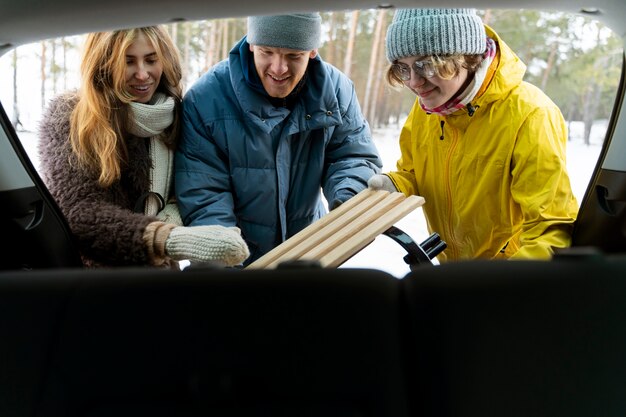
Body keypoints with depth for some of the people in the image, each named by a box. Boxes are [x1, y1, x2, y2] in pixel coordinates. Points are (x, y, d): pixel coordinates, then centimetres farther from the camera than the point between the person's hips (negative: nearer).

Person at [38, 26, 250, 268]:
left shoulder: (177, 112, 1)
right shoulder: (67, 118, -9)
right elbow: (79, 214, -19)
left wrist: (175, 210, -13)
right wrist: (172, 240, -33)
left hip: (160, 267, 4)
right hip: (92, 267, -3)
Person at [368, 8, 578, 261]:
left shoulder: (529, 116, -25)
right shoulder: (425, 108, -7)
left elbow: (551, 228, -26)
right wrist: (393, 186, -14)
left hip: (509, 256, -4)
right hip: (449, 260, 4)